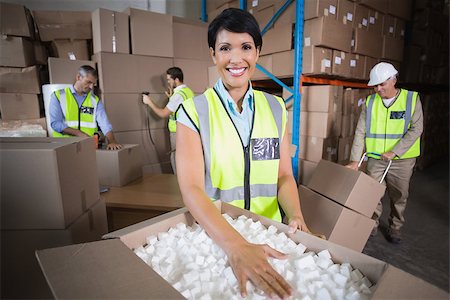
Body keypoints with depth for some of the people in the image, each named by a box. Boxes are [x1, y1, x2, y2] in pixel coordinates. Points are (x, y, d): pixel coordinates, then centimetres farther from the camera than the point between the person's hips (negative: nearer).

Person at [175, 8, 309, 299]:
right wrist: (237, 247, -35)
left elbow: (284, 176, 0)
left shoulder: (275, 108, -2)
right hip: (214, 236, -2)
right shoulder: (193, 111, -13)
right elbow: (191, 188, -22)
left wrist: (296, 217, -18)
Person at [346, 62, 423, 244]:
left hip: (402, 160, -1)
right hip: (375, 158, 1)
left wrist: (394, 152, -19)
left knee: (399, 196, 11)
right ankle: (372, 225, 26)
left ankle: (395, 228, 32)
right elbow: (360, 132, -3)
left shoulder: (412, 99, -4)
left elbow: (416, 129, -10)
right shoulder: (370, 102, 0)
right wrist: (355, 160, -10)